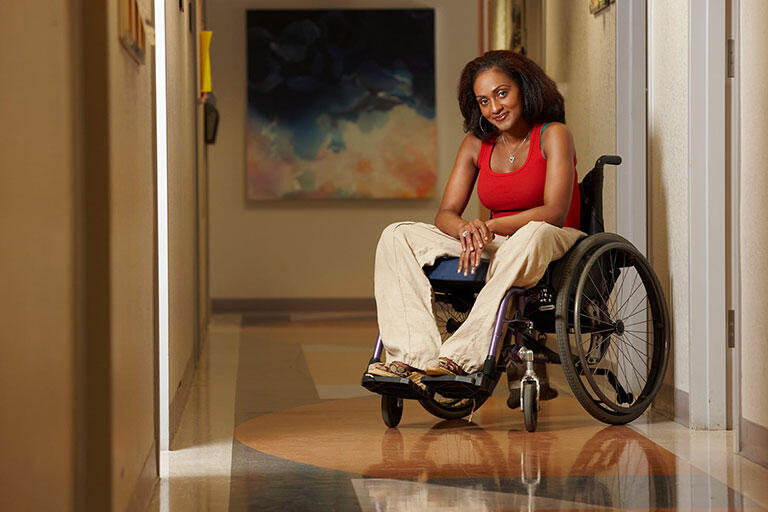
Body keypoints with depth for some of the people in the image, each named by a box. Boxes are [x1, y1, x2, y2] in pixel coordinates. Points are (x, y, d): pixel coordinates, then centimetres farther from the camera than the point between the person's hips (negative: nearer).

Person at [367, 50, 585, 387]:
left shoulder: (553, 135, -6)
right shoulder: (476, 144, 9)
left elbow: (555, 213, -17)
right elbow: (446, 214, 3)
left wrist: (489, 226, -27)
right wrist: (466, 230, -23)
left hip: (553, 245, -5)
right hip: (492, 246, 5)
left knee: (533, 234, -42)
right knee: (397, 236, -11)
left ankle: (463, 357, -45)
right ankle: (413, 356, -30)